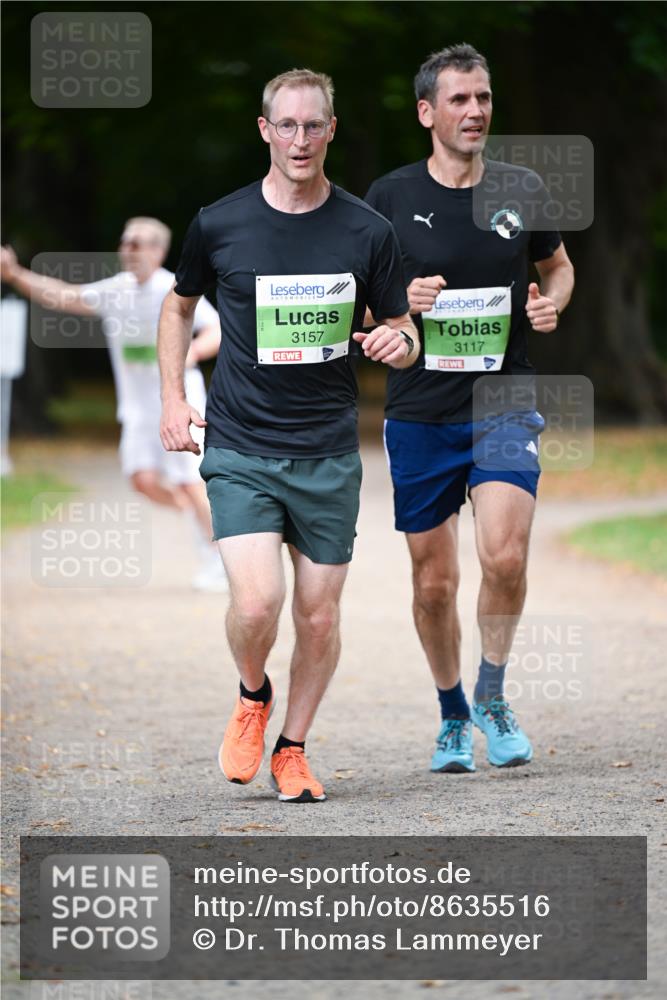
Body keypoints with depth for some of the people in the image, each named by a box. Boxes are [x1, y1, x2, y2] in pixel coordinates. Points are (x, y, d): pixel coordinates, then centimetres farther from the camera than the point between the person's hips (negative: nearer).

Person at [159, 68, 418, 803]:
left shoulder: (367, 232, 0)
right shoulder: (217, 224, -1)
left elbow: (402, 331, 9)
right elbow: (179, 304, 17)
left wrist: (397, 342, -15)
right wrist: (173, 397, 8)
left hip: (329, 452, 1)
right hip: (239, 449, -1)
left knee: (319, 617, 4)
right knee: (256, 603, -16)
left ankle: (292, 749, 25)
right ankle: (252, 697, 16)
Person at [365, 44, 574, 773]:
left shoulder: (521, 190, 3)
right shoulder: (390, 198, -2)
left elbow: (557, 266, 20)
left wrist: (550, 302, -2)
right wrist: (400, 304, -15)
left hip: (504, 405, 0)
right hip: (420, 413, 0)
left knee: (504, 557, -18)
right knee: (434, 581, 5)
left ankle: (492, 694, 6)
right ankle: (452, 715, 26)